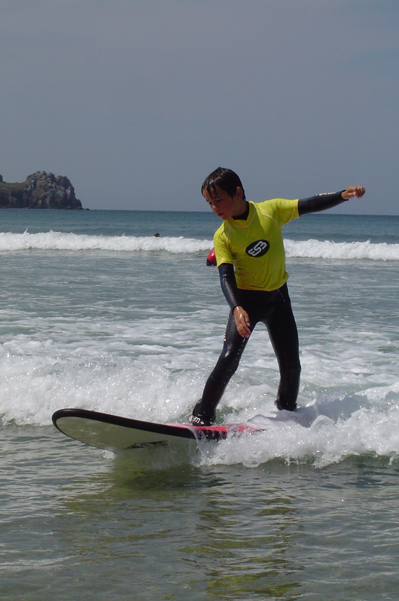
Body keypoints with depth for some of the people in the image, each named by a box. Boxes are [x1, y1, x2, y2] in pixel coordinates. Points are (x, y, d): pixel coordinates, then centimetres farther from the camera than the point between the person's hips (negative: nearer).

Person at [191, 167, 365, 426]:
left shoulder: (271, 210, -10)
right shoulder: (222, 237, -13)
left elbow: (310, 205, -4)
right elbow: (226, 276, -20)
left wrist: (343, 195, -15)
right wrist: (236, 308, -36)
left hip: (278, 297, 2)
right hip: (247, 299, -2)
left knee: (291, 365, 4)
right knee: (229, 360, -17)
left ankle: (287, 412, 29)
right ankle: (202, 417, -9)